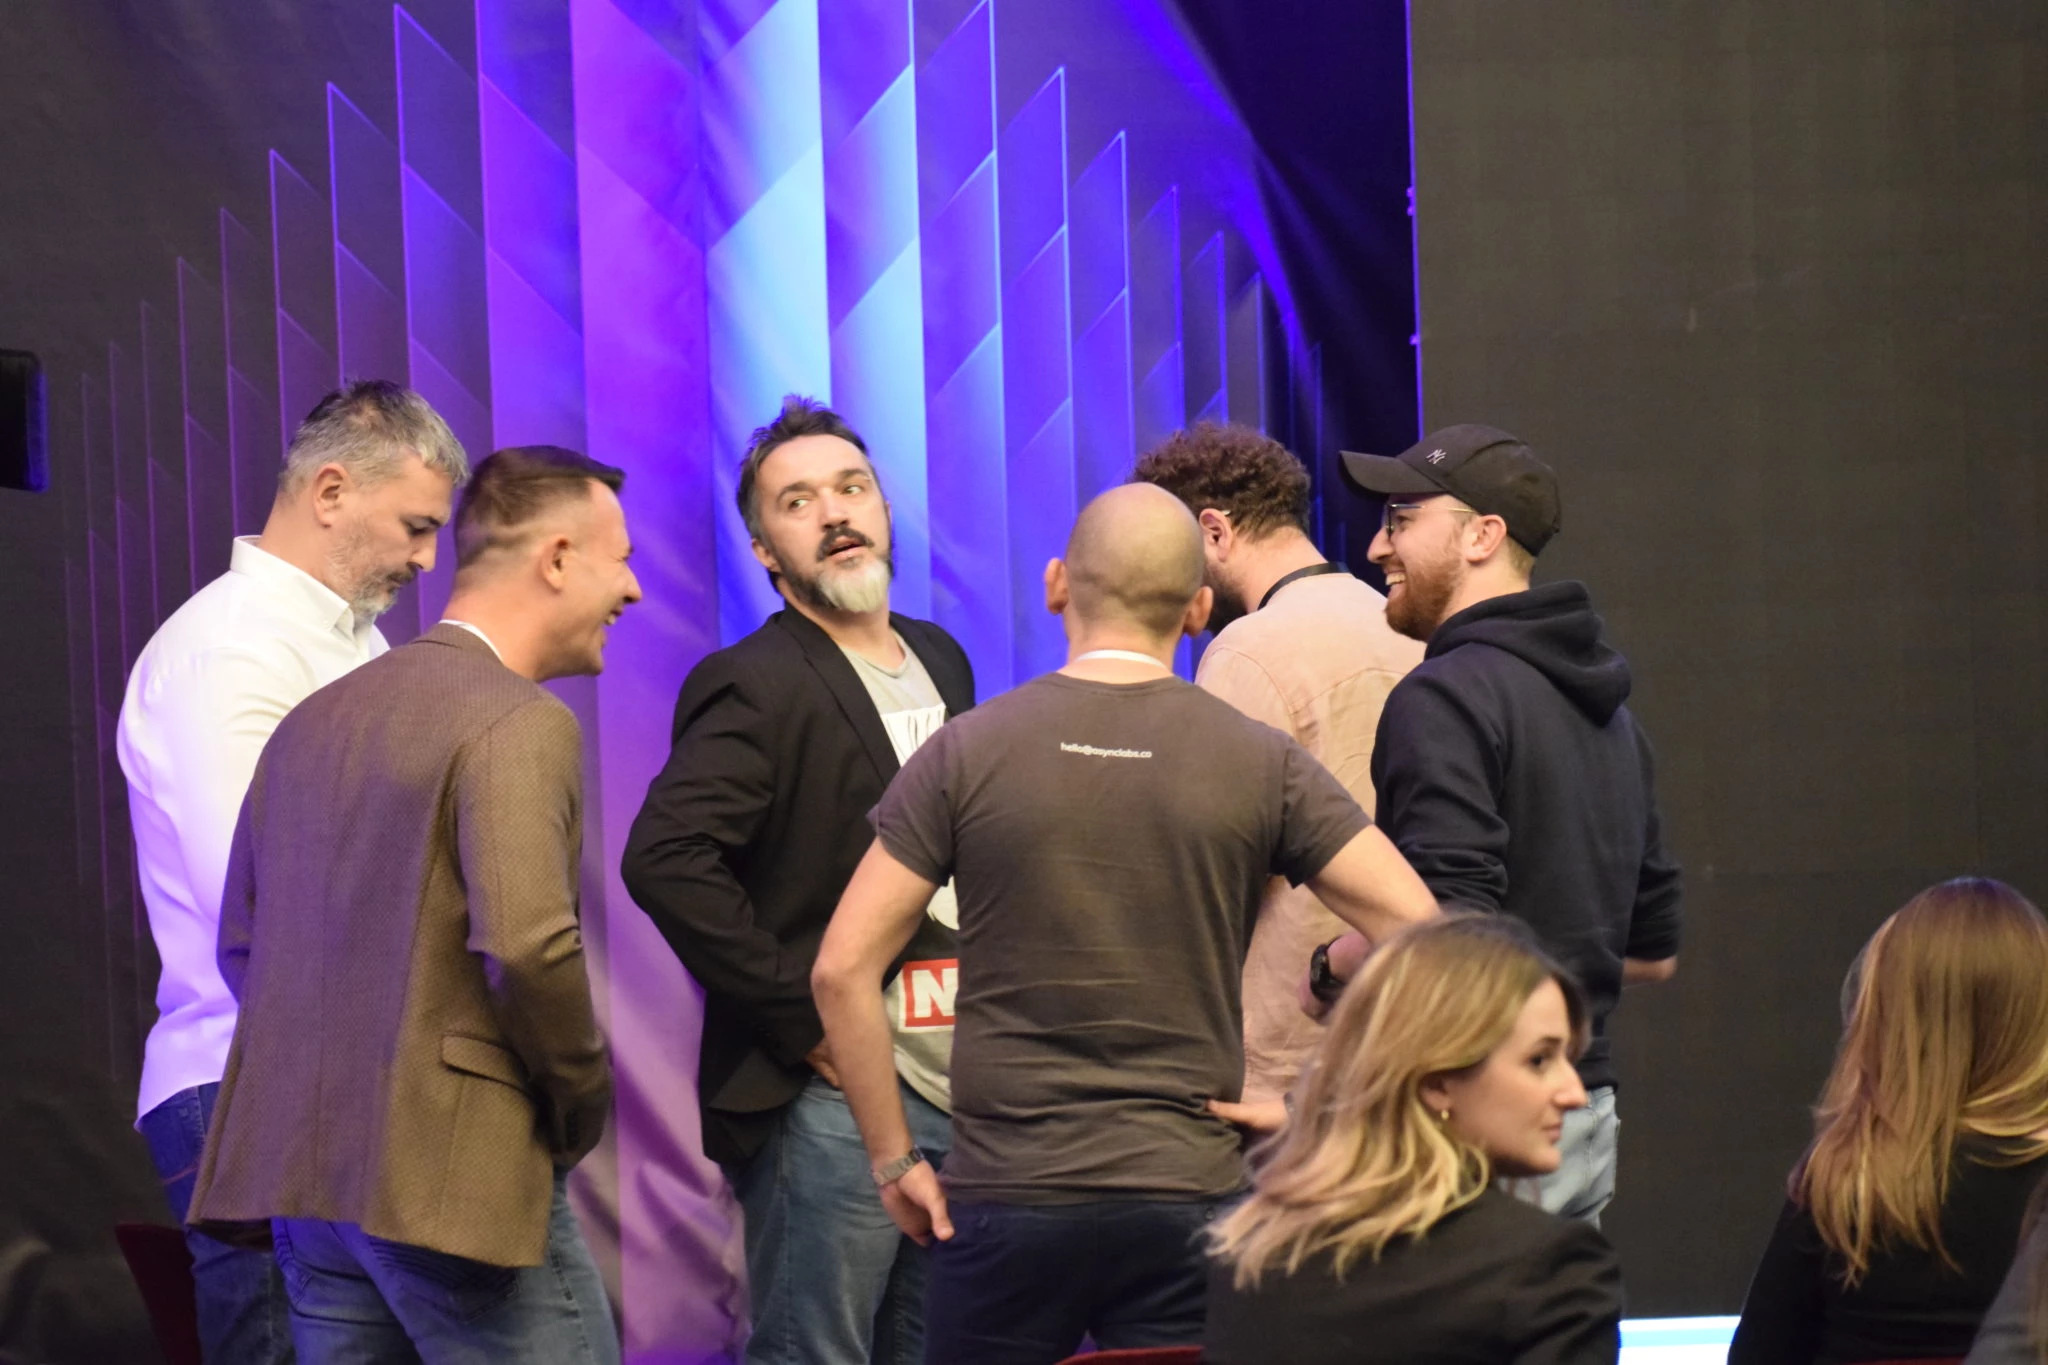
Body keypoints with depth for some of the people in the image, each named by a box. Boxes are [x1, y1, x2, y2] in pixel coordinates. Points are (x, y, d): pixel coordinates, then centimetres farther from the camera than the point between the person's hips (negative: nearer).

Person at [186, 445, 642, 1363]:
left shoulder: (314, 718, 14)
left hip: (300, 1176, 8)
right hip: (459, 1178, -8)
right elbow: (526, 945, -23)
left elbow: (240, 943, 17)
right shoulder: (520, 726, -12)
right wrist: (582, 1106, -8)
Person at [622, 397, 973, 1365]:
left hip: (965, 1092, 8)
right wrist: (805, 1022, -20)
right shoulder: (754, 687, -10)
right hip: (831, 1098, -8)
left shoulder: (942, 664, 14)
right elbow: (665, 860, -23)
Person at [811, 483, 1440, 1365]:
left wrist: (894, 1160, 4)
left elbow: (842, 969, -4)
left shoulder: (967, 752, -2)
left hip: (1006, 1197, 0)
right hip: (1188, 1195, 1)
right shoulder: (1261, 763, 0)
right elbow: (1416, 927, -5)